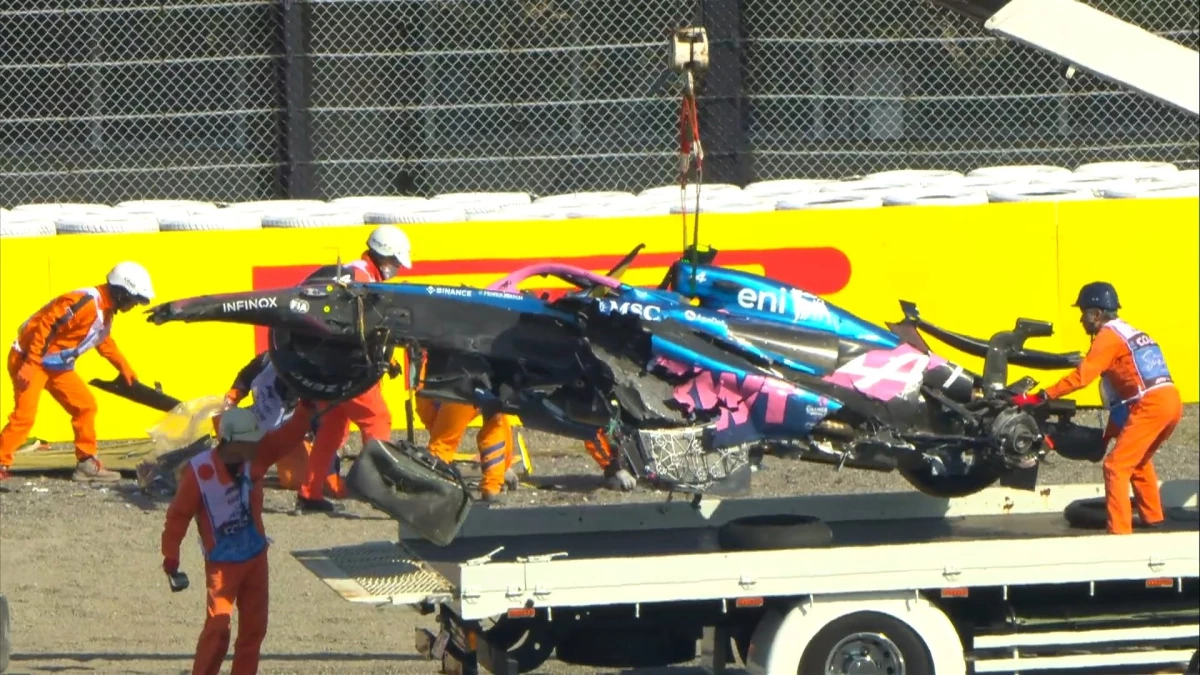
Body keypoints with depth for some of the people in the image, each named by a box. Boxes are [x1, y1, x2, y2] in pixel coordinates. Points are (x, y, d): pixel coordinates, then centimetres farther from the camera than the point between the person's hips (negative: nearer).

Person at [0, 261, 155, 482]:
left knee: (85, 406, 9)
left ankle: (87, 464, 15)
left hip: (57, 366, 10)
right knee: (25, 415, -17)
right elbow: (46, 325, -28)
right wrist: (29, 364, -28)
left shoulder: (105, 312, 8)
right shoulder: (85, 303, -24)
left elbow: (105, 343, 27)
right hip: (30, 358, -10)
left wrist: (126, 370, 25)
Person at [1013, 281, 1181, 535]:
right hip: (1171, 402, 9)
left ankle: (1119, 530, -13)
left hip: (1149, 406, -9)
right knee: (1139, 460, 30)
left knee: (1116, 466, -7)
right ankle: (1152, 516, 42)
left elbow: (1081, 377, -14)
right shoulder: (1129, 333, 26)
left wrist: (1039, 397, -14)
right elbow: (1123, 388, 28)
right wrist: (1108, 433, 28)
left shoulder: (1108, 337, -3)